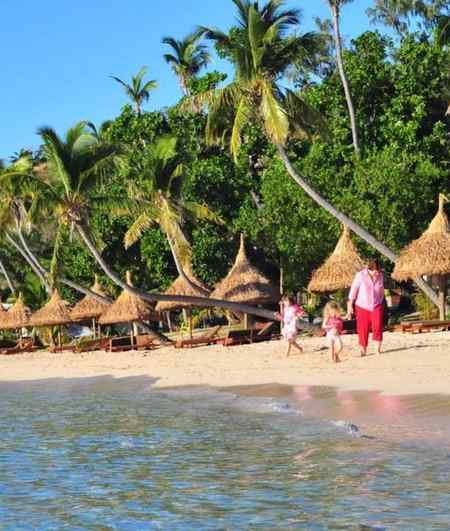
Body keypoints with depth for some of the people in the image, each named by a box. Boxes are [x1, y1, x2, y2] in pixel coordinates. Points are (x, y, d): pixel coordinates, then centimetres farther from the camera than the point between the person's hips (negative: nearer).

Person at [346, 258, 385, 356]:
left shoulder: (380, 275, -2)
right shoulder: (360, 276, -11)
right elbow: (353, 291, -6)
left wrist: (382, 303, 19)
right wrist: (350, 306, -7)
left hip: (377, 306, 1)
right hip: (362, 307, -1)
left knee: (378, 325, -19)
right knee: (363, 330, 1)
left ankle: (378, 349, -15)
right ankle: (363, 351, 16)